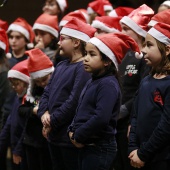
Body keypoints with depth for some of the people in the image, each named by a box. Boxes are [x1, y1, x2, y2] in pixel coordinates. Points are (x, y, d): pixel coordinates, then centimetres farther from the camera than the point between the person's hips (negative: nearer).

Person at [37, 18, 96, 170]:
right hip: (54, 136, 9)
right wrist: (44, 114, -5)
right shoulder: (61, 66, 16)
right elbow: (47, 92, 15)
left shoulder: (84, 68, -15)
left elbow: (74, 101, -22)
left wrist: (52, 122, -16)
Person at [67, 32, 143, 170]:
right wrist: (73, 130, 2)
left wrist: (79, 137, -15)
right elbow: (81, 112, 20)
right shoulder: (92, 82, 14)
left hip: (100, 148, -9)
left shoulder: (108, 85, -14)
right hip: (87, 147, 9)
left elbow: (101, 118, -24)